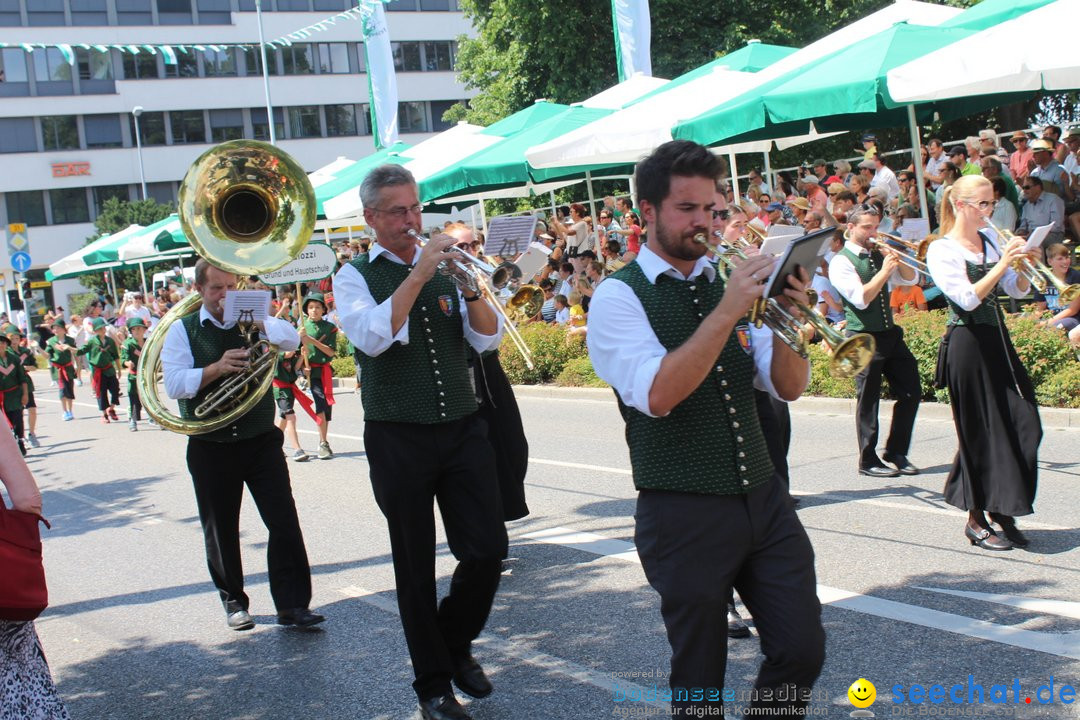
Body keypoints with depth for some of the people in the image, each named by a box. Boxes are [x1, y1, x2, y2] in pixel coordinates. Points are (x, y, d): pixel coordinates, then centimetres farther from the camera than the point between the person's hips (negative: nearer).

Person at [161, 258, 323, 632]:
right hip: (211, 447, -1)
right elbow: (174, 384, -11)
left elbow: (292, 339, -9)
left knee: (284, 521, -6)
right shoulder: (182, 330, 0)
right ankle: (233, 601, 27)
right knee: (221, 530, 10)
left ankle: (293, 604, -2)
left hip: (261, 442, 1)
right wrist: (217, 368, -23)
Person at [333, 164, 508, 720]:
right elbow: (372, 337, -19)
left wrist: (471, 289, -17)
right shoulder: (355, 276, 0)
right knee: (416, 568, 6)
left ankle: (456, 643, 26)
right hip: (398, 438, -3)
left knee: (488, 551, -1)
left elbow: (488, 339, 1)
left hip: (462, 429, 3)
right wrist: (417, 277, -22)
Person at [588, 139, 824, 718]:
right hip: (684, 513, -5)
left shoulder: (726, 284, 10)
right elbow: (656, 395, -23)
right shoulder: (620, 296, -7)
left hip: (763, 498, 5)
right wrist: (726, 311, -26)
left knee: (802, 651, 5)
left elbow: (789, 387, 5)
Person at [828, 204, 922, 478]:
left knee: (911, 391, 5)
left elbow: (911, 279, 7)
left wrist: (897, 261, -9)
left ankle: (896, 452, 17)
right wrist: (884, 271, -20)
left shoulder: (879, 254, 12)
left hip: (890, 332, 7)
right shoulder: (841, 262, -8)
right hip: (864, 337, -7)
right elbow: (861, 298, -19)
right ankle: (868, 461, 10)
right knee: (868, 400, 0)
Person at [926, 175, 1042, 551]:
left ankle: (1002, 513, 14)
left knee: (1021, 425, 2)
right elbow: (968, 298, -18)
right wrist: (1003, 263, -20)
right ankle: (976, 519, 9)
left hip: (997, 340, 7)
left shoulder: (990, 242, 12)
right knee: (980, 431, -2)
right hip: (967, 343, -7)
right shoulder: (941, 251, -7)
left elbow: (1019, 290, 9)